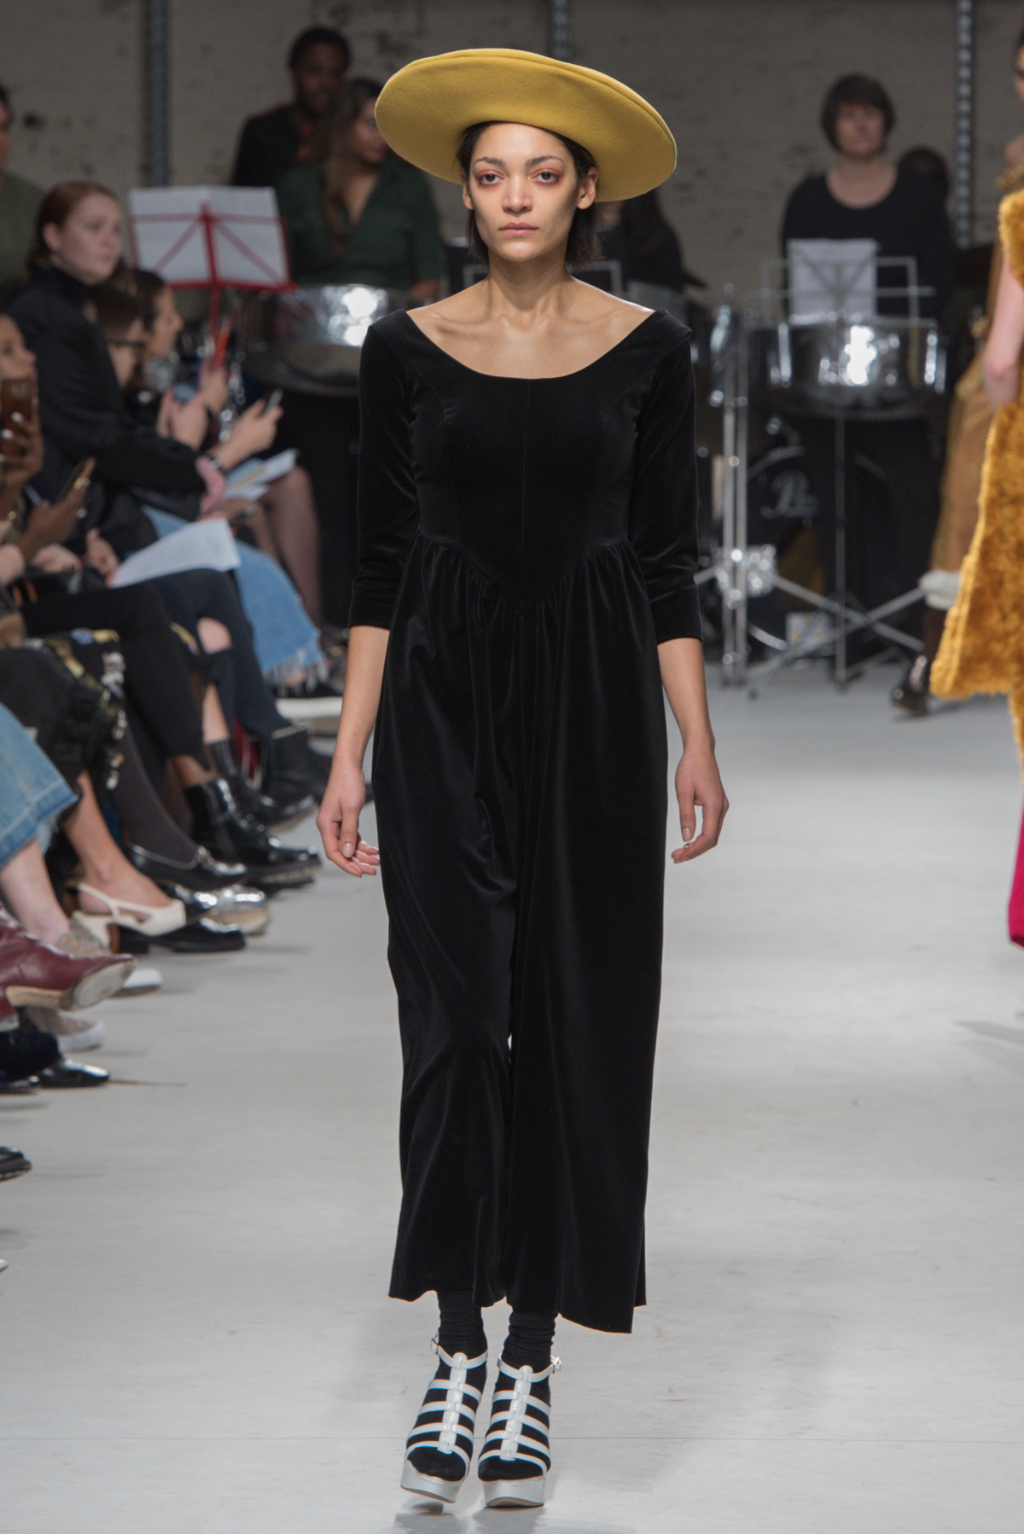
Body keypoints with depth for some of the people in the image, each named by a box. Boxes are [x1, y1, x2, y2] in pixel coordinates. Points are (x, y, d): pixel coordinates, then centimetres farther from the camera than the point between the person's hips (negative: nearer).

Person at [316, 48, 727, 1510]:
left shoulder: (647, 348, 2)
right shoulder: (407, 348, 3)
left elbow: (667, 562, 4)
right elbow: (379, 563, 5)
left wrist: (697, 740, -3)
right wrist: (351, 753, 0)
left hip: (592, 698, 0)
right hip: (444, 695, 0)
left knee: (577, 1020, 2)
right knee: (455, 1019, -5)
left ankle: (533, 1363, 9)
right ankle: (457, 1354, 2)